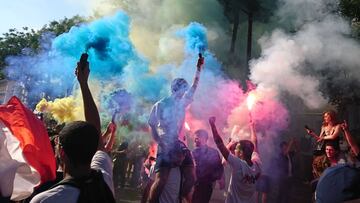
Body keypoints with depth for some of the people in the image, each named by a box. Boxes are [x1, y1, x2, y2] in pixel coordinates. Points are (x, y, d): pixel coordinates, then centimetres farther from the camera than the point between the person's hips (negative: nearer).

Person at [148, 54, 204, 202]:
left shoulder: (182, 103, 8)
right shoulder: (159, 105, -4)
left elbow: (194, 87, 3)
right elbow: (152, 126, -1)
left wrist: (199, 68, -3)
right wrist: (160, 143, -9)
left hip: (179, 145, 5)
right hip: (165, 147, -4)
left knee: (191, 178, -3)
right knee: (161, 181, -14)